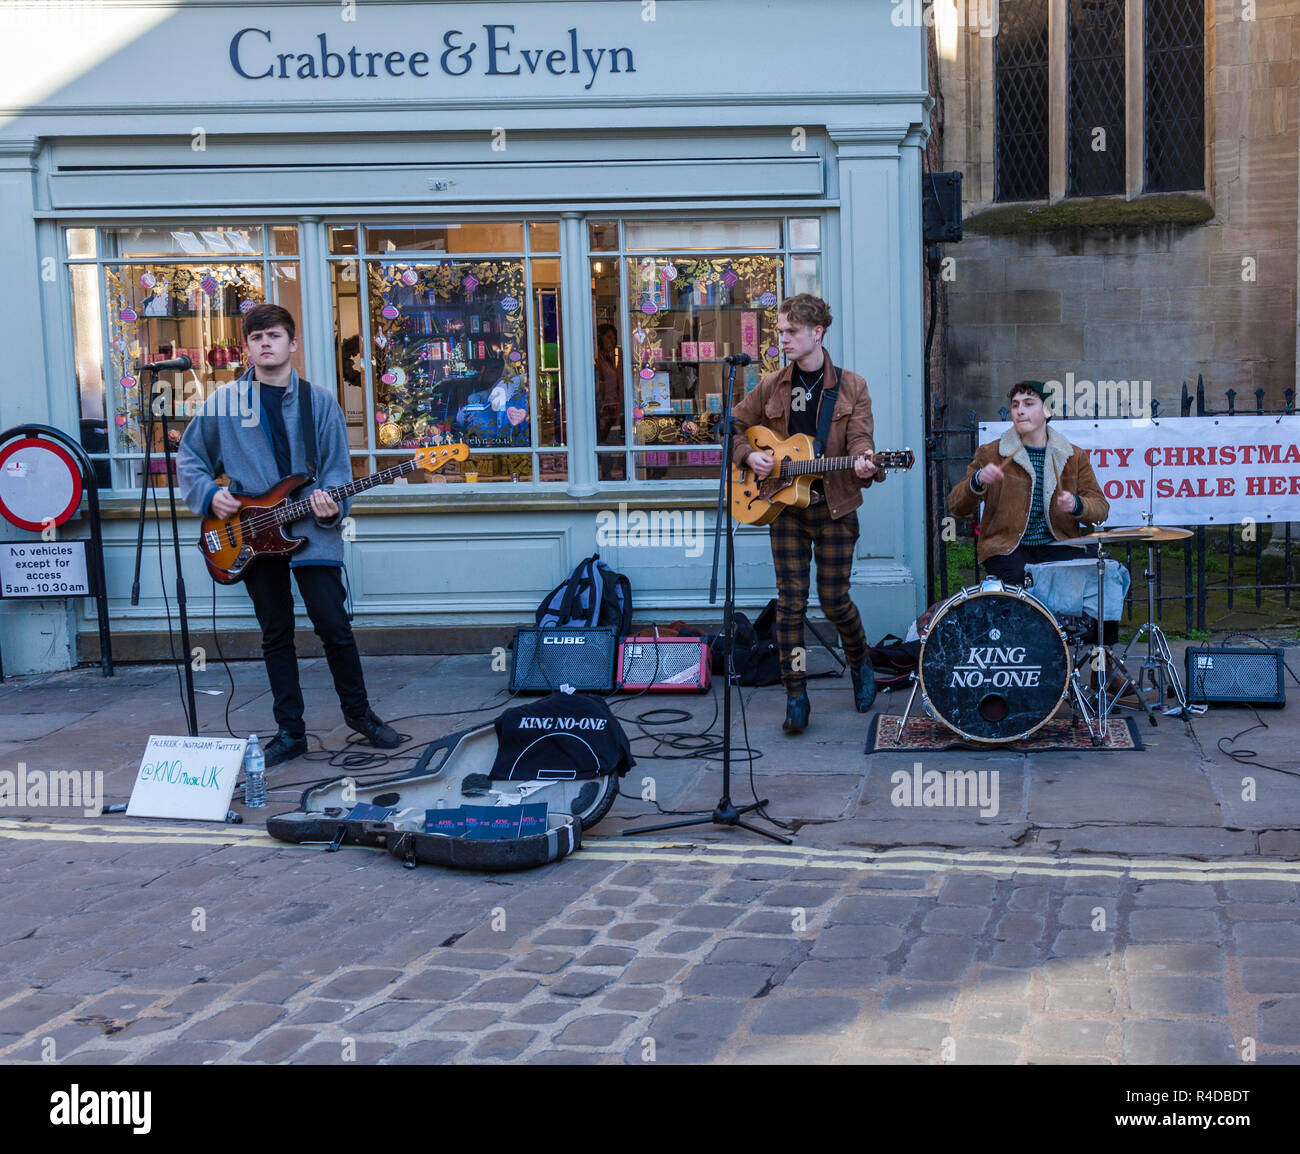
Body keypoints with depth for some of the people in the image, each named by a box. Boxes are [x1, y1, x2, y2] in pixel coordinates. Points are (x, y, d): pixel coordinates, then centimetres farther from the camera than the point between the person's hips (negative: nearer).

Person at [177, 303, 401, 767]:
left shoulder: (318, 401, 2)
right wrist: (209, 494, -5)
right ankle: (290, 731, 15)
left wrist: (331, 505, -16)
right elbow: (189, 458, 11)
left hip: (310, 530, -1)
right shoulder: (224, 402, 4)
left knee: (334, 627, -4)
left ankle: (358, 711, 17)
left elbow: (336, 468, 2)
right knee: (276, 636, 7)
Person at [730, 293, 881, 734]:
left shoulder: (851, 387, 0)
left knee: (835, 600, 3)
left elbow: (860, 440, -9)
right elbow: (733, 426, 14)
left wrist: (865, 463, -31)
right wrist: (749, 455, -5)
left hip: (835, 510, -2)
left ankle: (860, 664, 32)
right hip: (785, 508, 2)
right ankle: (795, 696, 6)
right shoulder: (771, 387, 6)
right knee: (790, 602, -1)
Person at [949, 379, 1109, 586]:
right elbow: (957, 507, -1)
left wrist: (1076, 504, -18)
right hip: (1006, 548, -2)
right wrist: (977, 481, -22)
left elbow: (1101, 508, 5)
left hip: (1057, 546, 2)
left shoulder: (1074, 457, 11)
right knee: (1023, 578, -33)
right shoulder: (990, 454, 5)